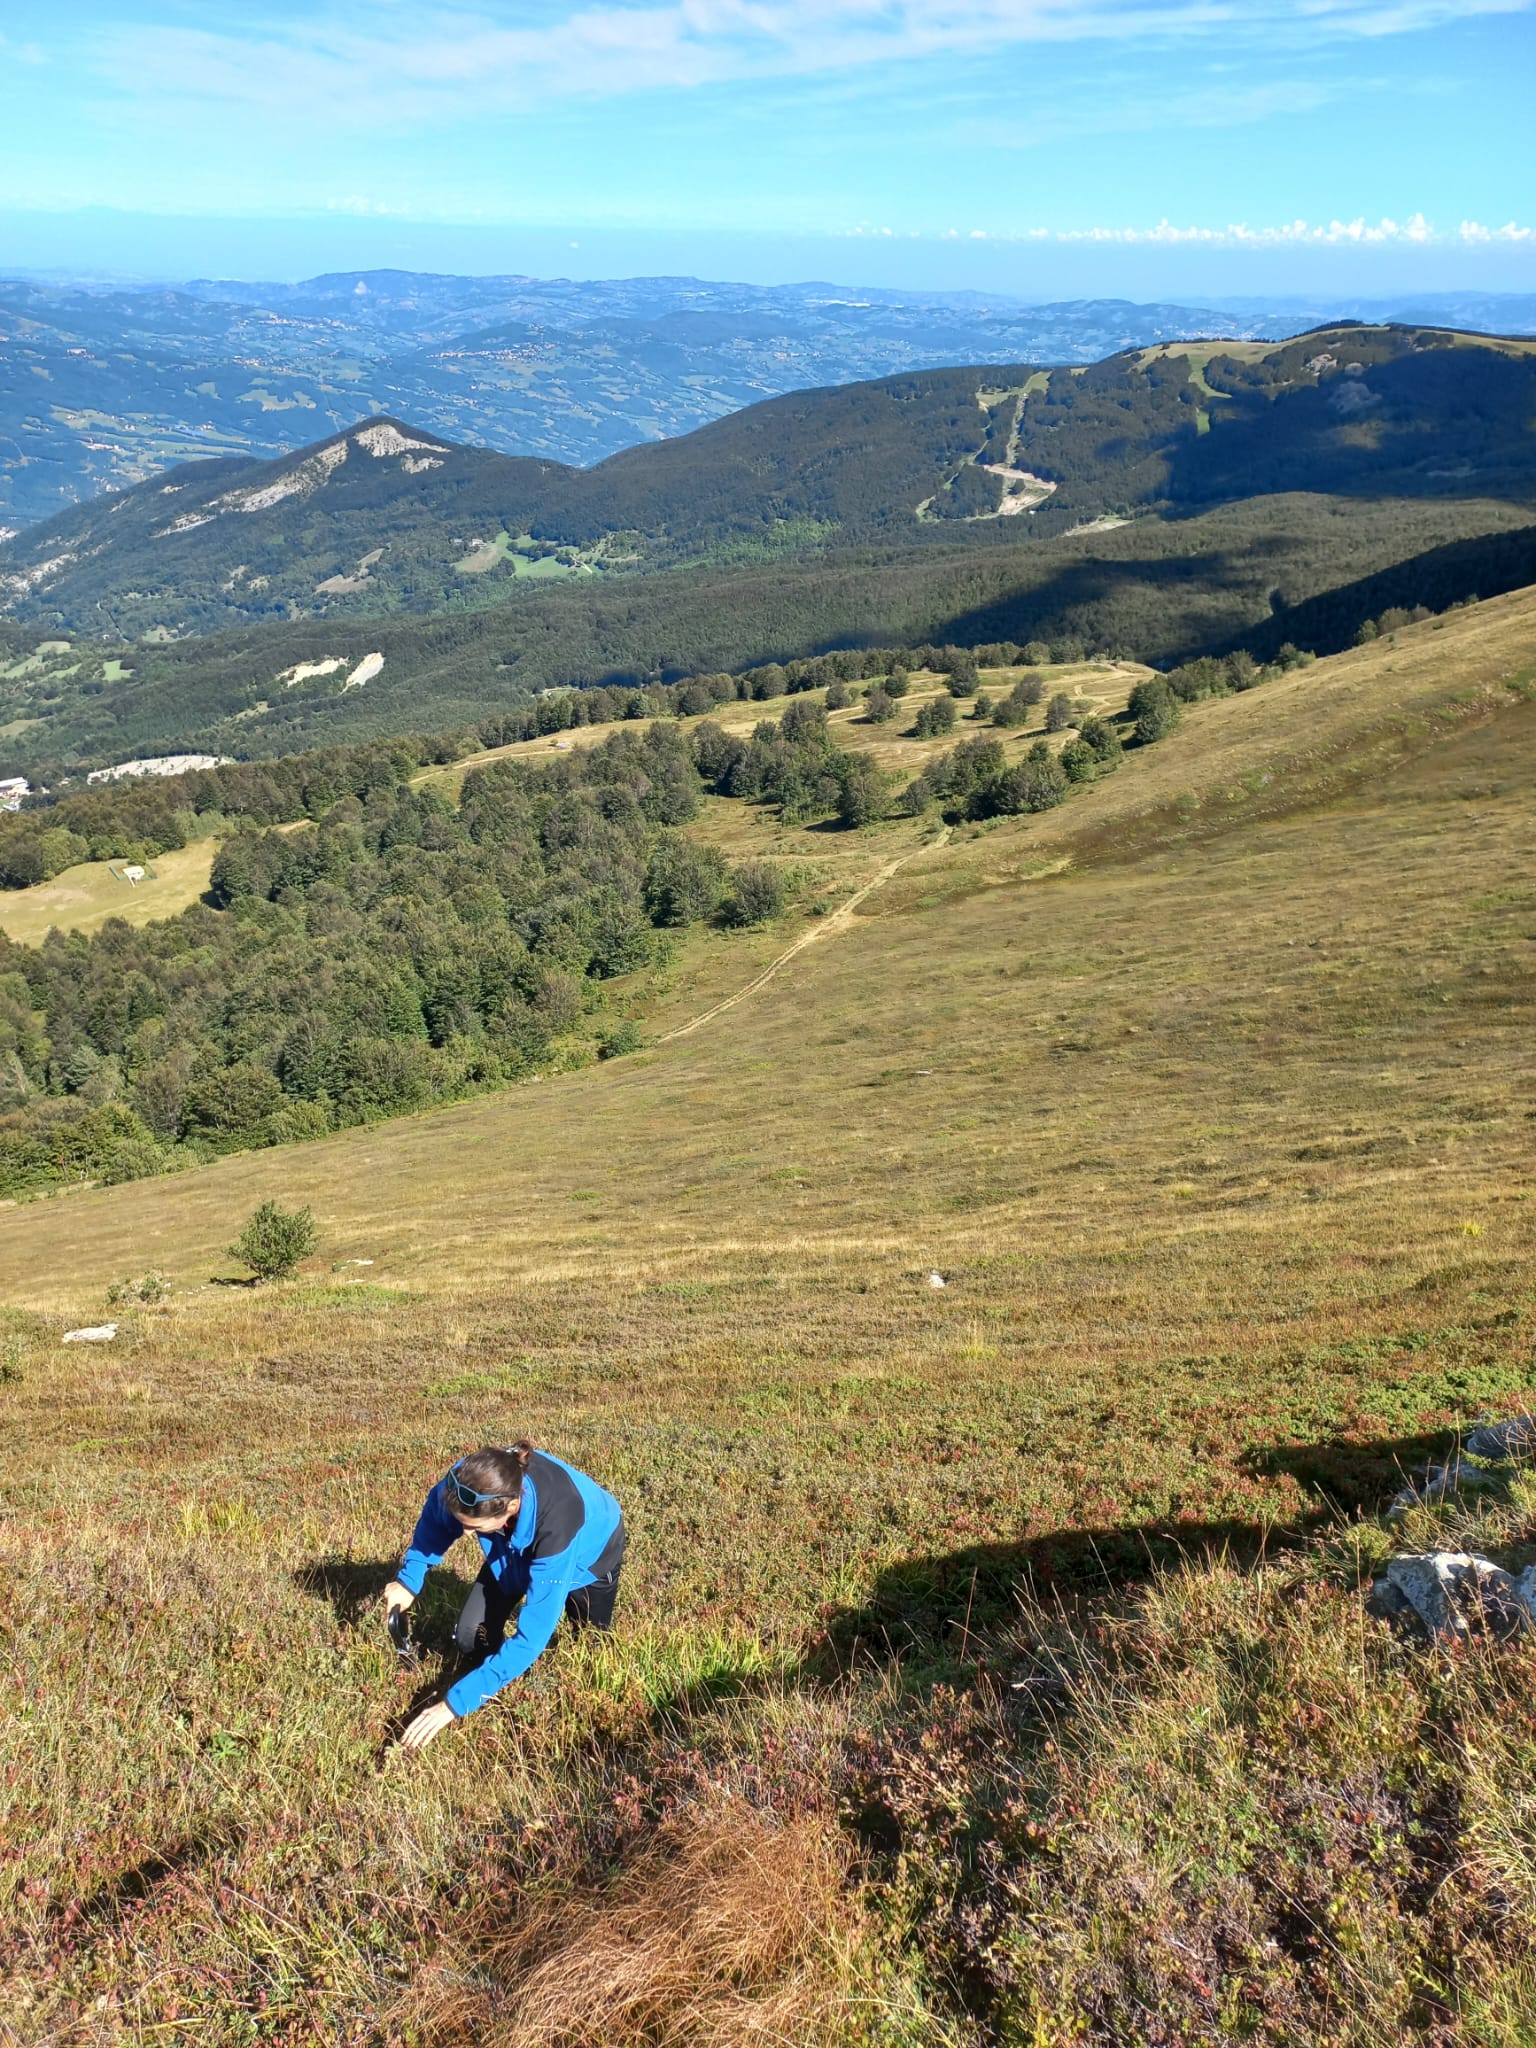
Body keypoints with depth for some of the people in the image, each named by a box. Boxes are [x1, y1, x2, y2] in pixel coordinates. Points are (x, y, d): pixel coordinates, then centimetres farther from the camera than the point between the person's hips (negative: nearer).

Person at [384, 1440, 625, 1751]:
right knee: (472, 1638, -11)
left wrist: (456, 1703, -44)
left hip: (588, 1548, -3)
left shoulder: (556, 1523, -48)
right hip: (516, 1548, 3)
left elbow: (532, 1636, -44)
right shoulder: (468, 1481, -37)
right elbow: (437, 1517, -9)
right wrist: (408, 1578, -17)